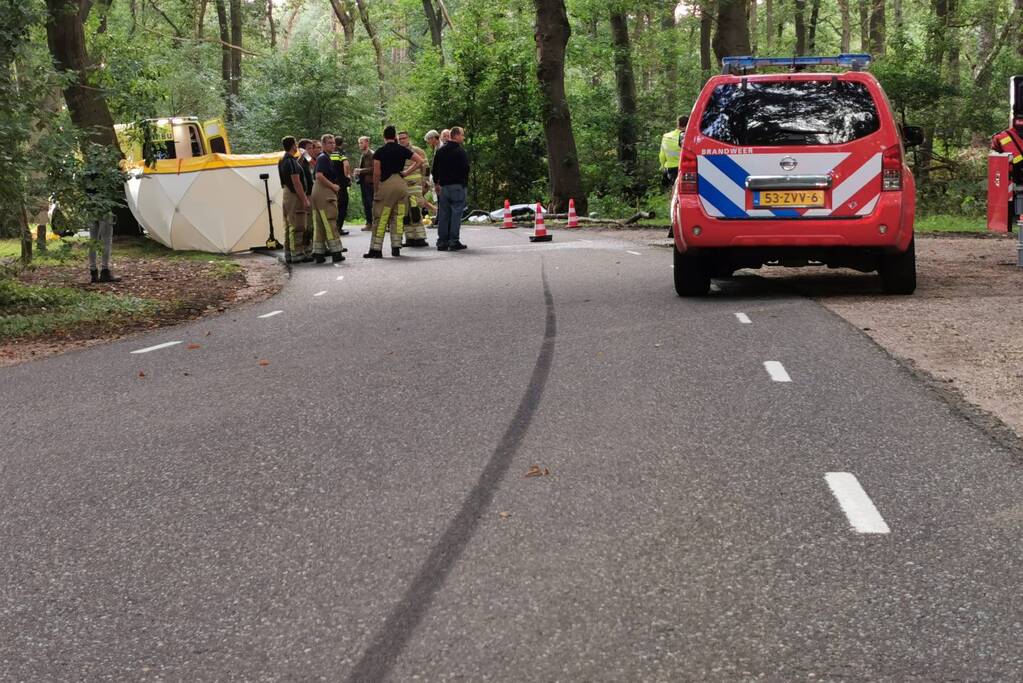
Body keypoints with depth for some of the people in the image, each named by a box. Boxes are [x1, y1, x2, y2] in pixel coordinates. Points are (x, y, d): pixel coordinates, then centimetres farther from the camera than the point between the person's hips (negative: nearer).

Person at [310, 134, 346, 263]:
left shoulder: (324, 157, 21)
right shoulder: (323, 158, -11)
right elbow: (319, 176, -23)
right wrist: (333, 186, -15)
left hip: (318, 193, 10)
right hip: (324, 193, -10)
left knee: (319, 224, 8)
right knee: (330, 223, -8)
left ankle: (318, 253, 9)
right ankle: (336, 253, -7)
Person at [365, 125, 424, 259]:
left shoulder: (379, 152, -3)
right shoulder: (403, 150, 6)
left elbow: (376, 173, -5)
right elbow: (420, 161, 6)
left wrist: (376, 189, 6)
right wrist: (406, 172, 7)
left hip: (386, 184, -3)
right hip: (401, 184, 3)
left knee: (381, 218, -1)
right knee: (398, 217, 9)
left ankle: (376, 249, -3)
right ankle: (396, 248, 8)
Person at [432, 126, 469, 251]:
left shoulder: (440, 151, 12)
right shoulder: (460, 152, -10)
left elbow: (435, 169, 17)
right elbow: (465, 169, -11)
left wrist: (436, 183, 24)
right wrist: (465, 183, 3)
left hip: (444, 186, 7)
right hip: (457, 186, -7)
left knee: (443, 214, 8)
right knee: (456, 213, -4)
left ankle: (442, 242, 8)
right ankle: (453, 242, -7)